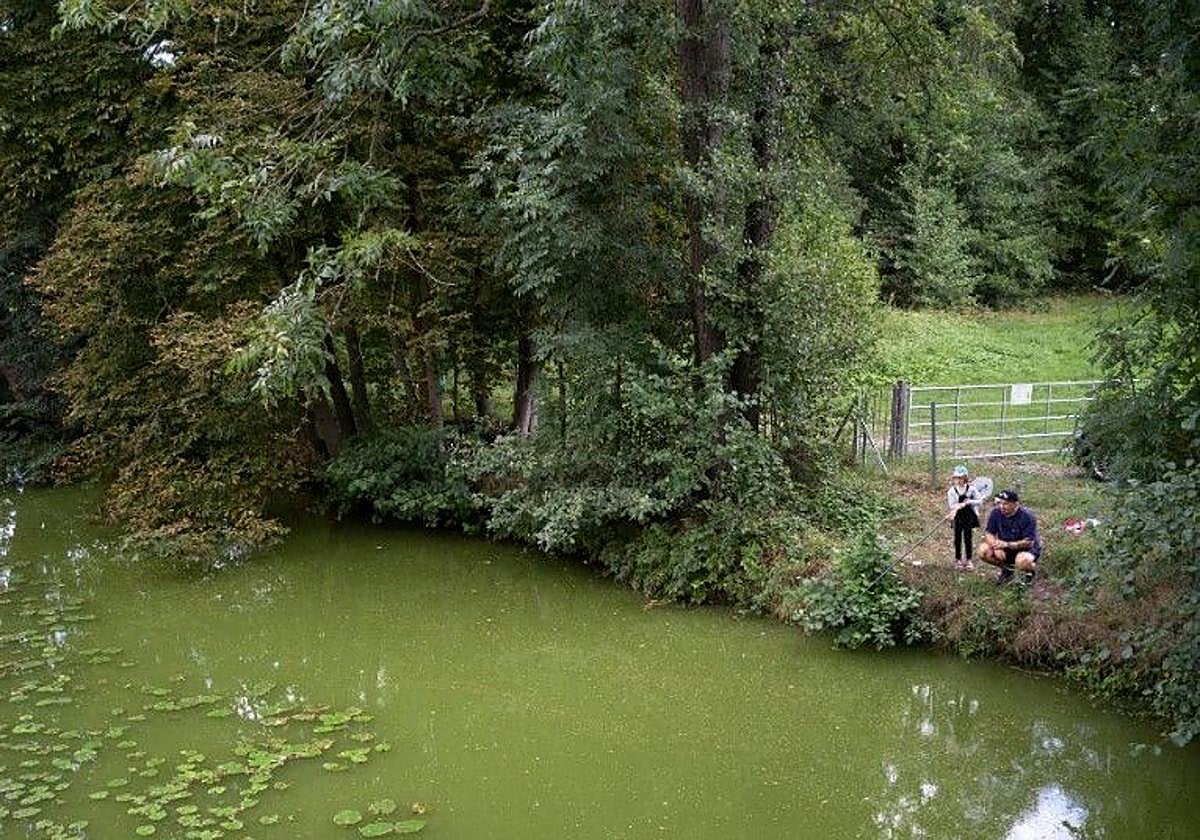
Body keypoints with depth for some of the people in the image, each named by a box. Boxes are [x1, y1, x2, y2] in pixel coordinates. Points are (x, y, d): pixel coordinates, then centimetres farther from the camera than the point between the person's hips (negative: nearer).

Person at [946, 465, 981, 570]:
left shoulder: (971, 489, -3)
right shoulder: (951, 491, -5)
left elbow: (980, 501, -4)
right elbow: (951, 506, -12)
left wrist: (970, 502, -20)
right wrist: (962, 504, -27)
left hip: (969, 517, 0)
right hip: (958, 517, 1)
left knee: (968, 537, 1)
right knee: (958, 538, 8)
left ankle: (968, 560, 11)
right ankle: (958, 559, 21)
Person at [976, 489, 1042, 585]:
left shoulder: (1027, 516, -23)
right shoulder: (996, 512, -11)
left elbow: (1029, 542, -25)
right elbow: (988, 533, -8)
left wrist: (1006, 544, -36)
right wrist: (997, 546, -29)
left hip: (1027, 548, -5)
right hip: (1005, 548, 5)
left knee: (1022, 562, -39)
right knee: (983, 551, -20)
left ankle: (1030, 571, 2)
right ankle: (1007, 569, 8)